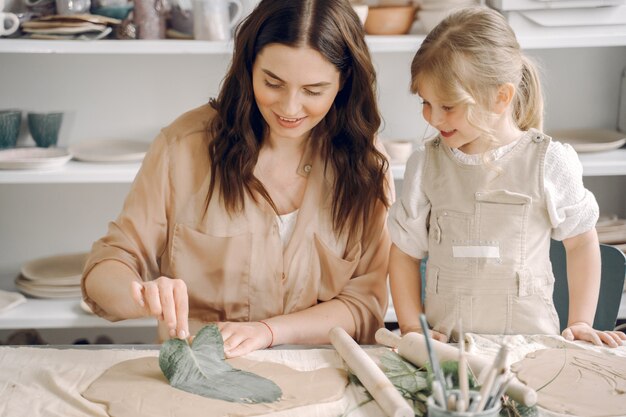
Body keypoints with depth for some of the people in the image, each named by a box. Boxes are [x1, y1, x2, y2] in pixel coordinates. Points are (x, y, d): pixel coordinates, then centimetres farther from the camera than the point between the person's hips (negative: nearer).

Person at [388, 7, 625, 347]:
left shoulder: (549, 162, -3)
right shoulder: (426, 164, 4)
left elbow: (581, 242, 9)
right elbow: (405, 251, 10)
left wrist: (580, 324, 5)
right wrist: (412, 326, 0)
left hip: (528, 340, 0)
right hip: (443, 342, 1)